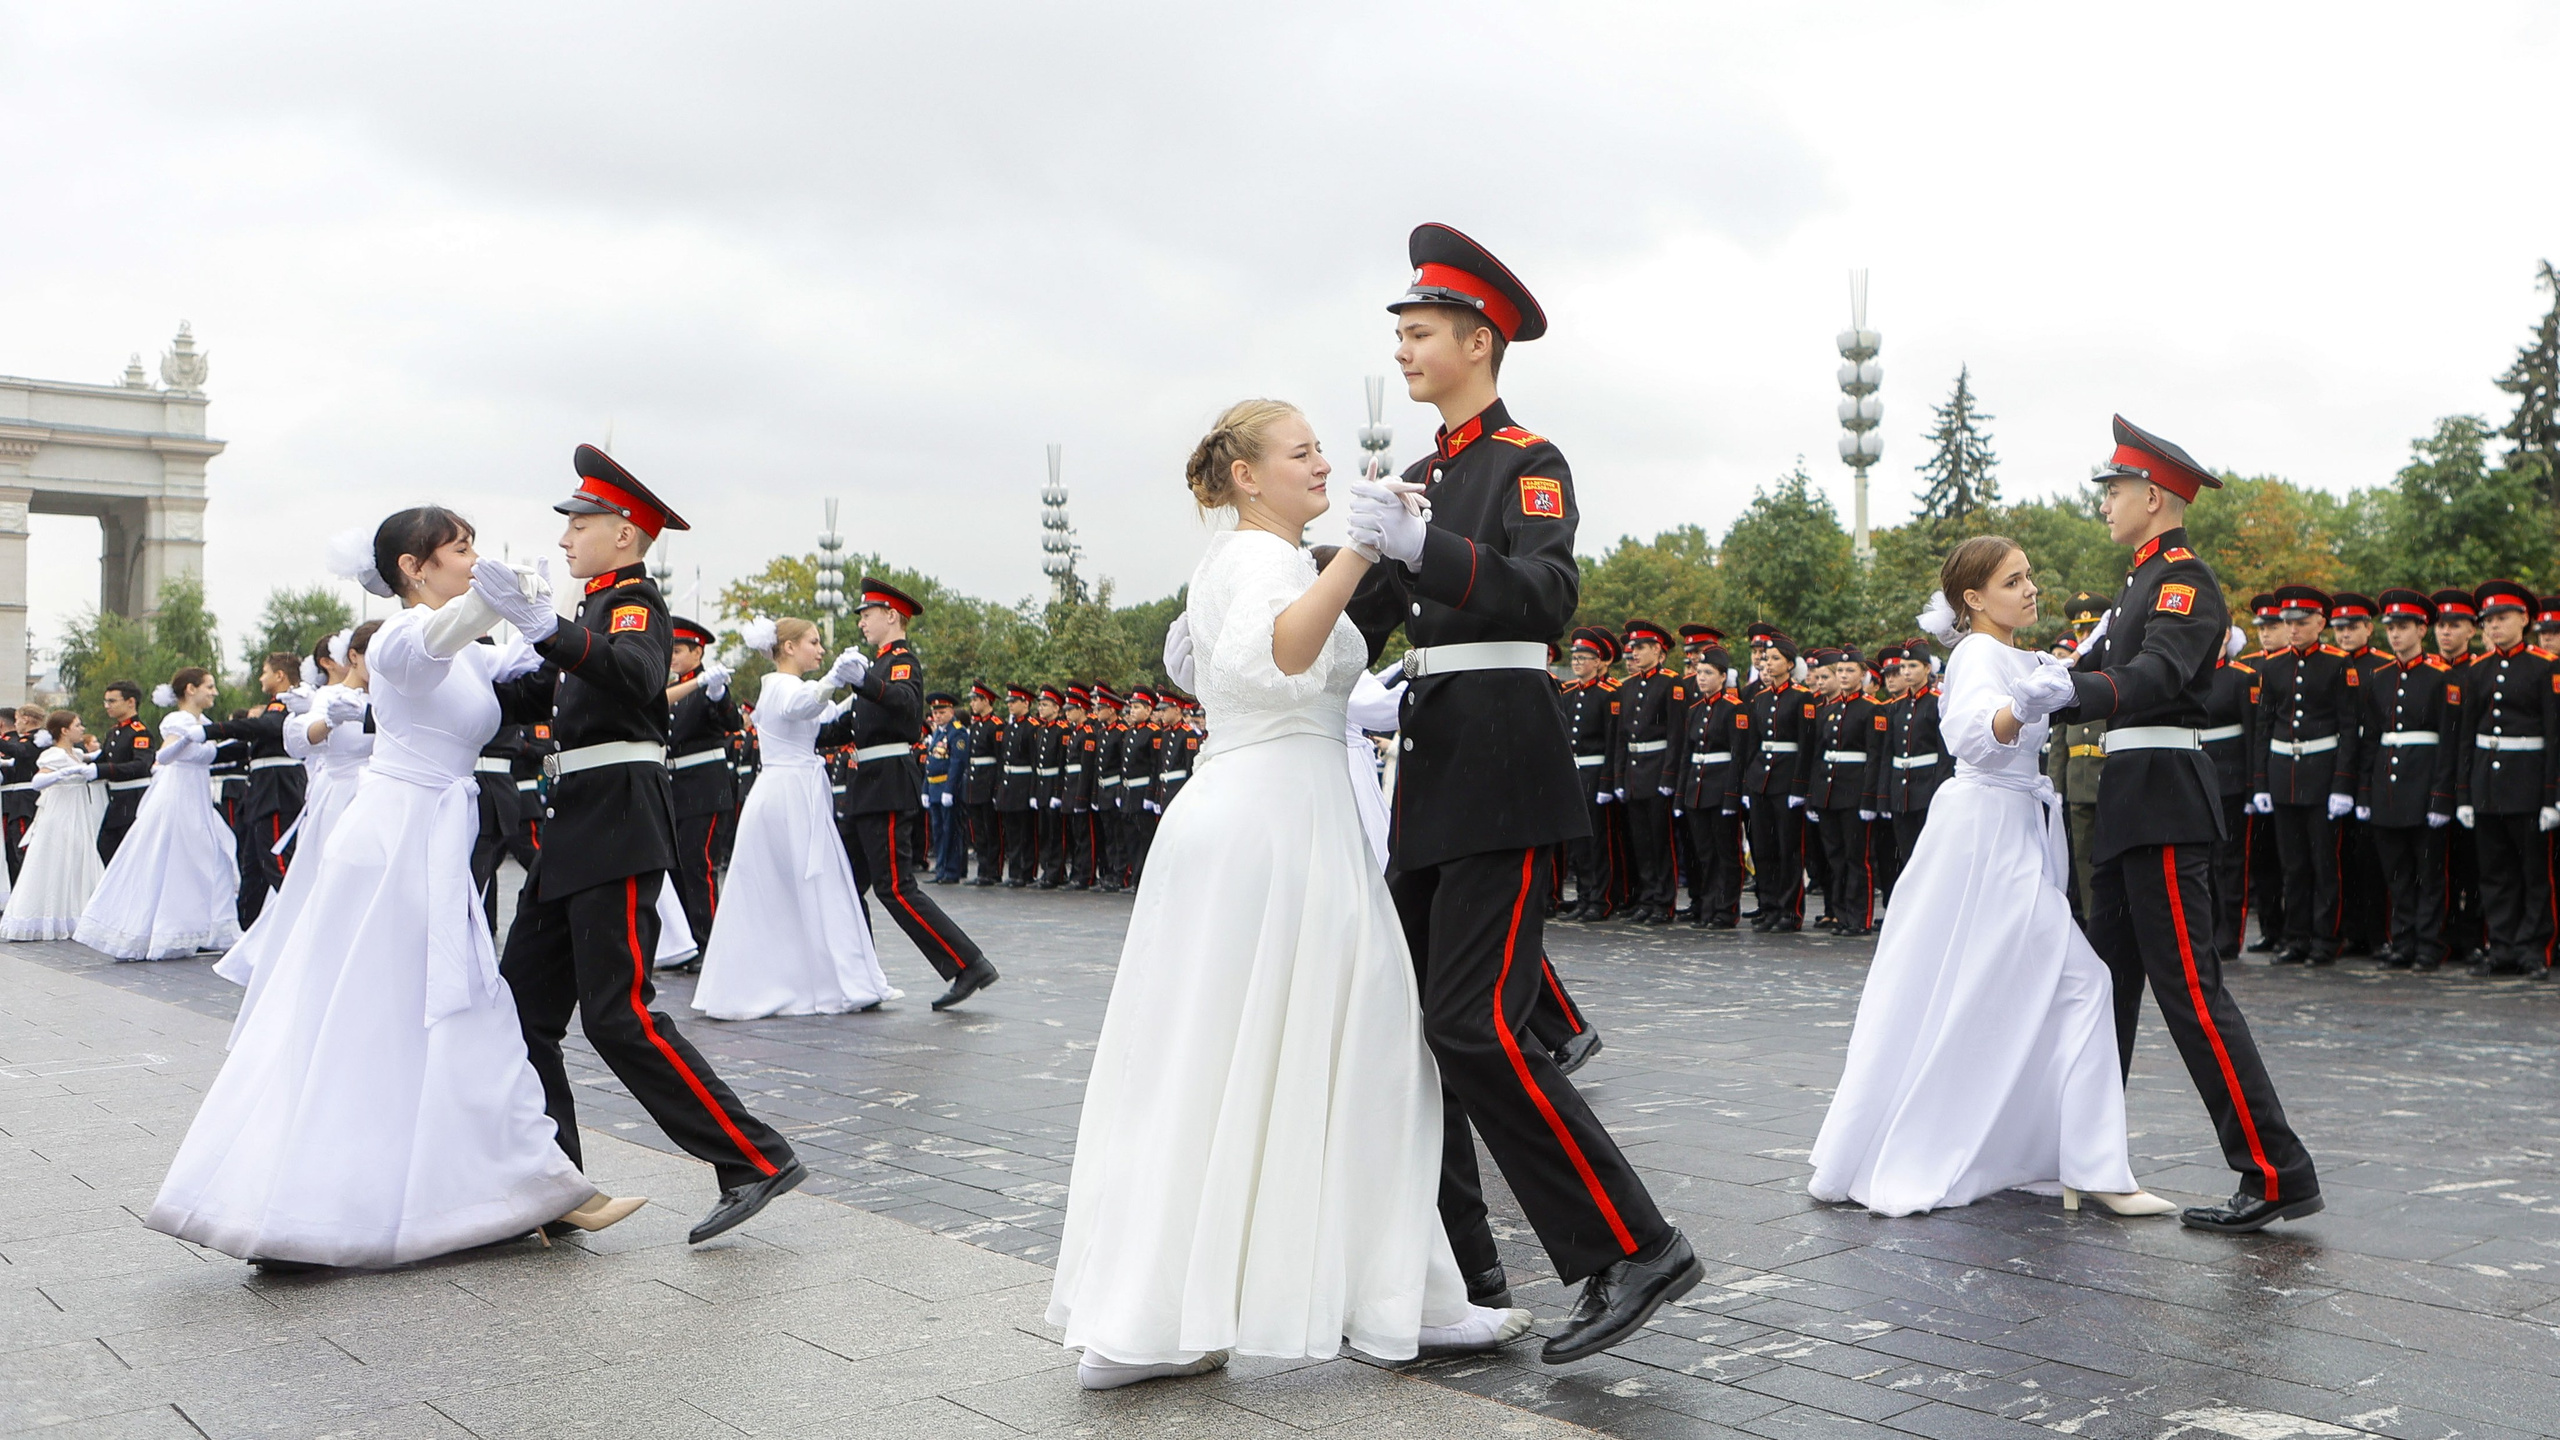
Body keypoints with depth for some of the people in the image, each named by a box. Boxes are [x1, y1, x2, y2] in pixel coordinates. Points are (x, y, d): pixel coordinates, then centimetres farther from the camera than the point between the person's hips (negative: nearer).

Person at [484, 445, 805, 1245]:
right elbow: (539, 694, 26)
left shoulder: (636, 601, -8)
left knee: (617, 1012, -12)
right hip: (578, 827, 10)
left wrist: (541, 624, -44)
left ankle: (757, 1159, -7)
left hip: (618, 825, -10)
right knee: (524, 1002, 9)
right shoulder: (603, 606, 20)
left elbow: (635, 675, -31)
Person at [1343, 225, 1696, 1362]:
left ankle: (1633, 1251, -5)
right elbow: (1357, 625, 19)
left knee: (1475, 1025, -14)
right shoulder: (1418, 479, 19)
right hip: (1430, 773, 9)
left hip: (1502, 770, -9)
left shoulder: (1529, 461, -5)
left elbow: (1548, 594, -22)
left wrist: (1421, 545, -35)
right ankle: (1458, 1268, 19)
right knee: (1408, 1020, 8)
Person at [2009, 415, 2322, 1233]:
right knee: (2108, 974, 15)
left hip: (2162, 807, -10)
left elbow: (2158, 676, -28)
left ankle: (2276, 1173, -7)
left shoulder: (2184, 578, -11)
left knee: (2187, 983, -11)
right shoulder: (2145, 582, 20)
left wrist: (2067, 691, -43)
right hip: (2127, 808, 10)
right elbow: (2097, 675, 22)